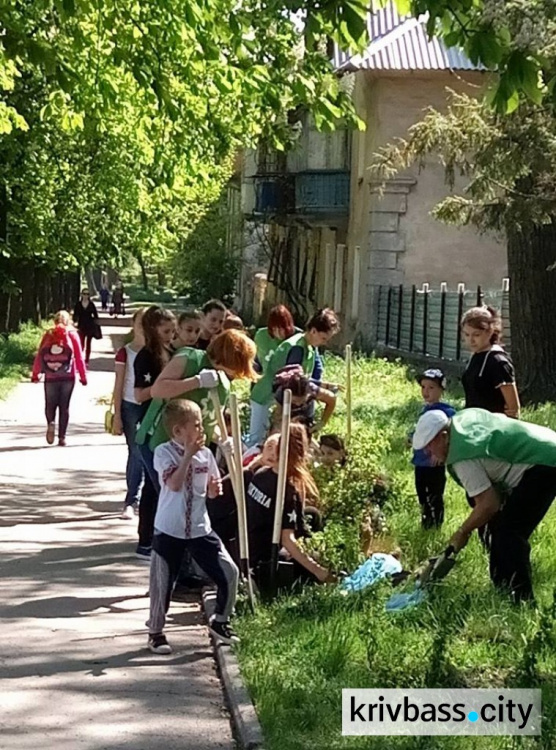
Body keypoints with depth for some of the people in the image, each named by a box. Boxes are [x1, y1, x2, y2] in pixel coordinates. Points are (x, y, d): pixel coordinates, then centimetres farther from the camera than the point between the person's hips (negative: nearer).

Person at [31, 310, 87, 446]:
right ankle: (62, 437, 3)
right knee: (64, 406, 7)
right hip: (68, 377, 0)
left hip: (50, 377, 0)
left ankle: (51, 423, -16)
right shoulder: (72, 335, 3)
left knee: (50, 404, 13)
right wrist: (83, 376, 6)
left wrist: (35, 374, 10)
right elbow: (79, 357, 1)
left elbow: (39, 356, 4)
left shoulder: (48, 335, 5)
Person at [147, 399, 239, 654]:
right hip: (169, 531, -4)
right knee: (162, 583, 3)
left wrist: (215, 488, -10)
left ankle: (220, 621, 21)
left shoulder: (205, 454, 2)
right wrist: (188, 454, -24)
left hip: (200, 529, 4)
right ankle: (156, 632, 23)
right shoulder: (164, 452, -11)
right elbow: (174, 484, -26)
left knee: (229, 573, 0)